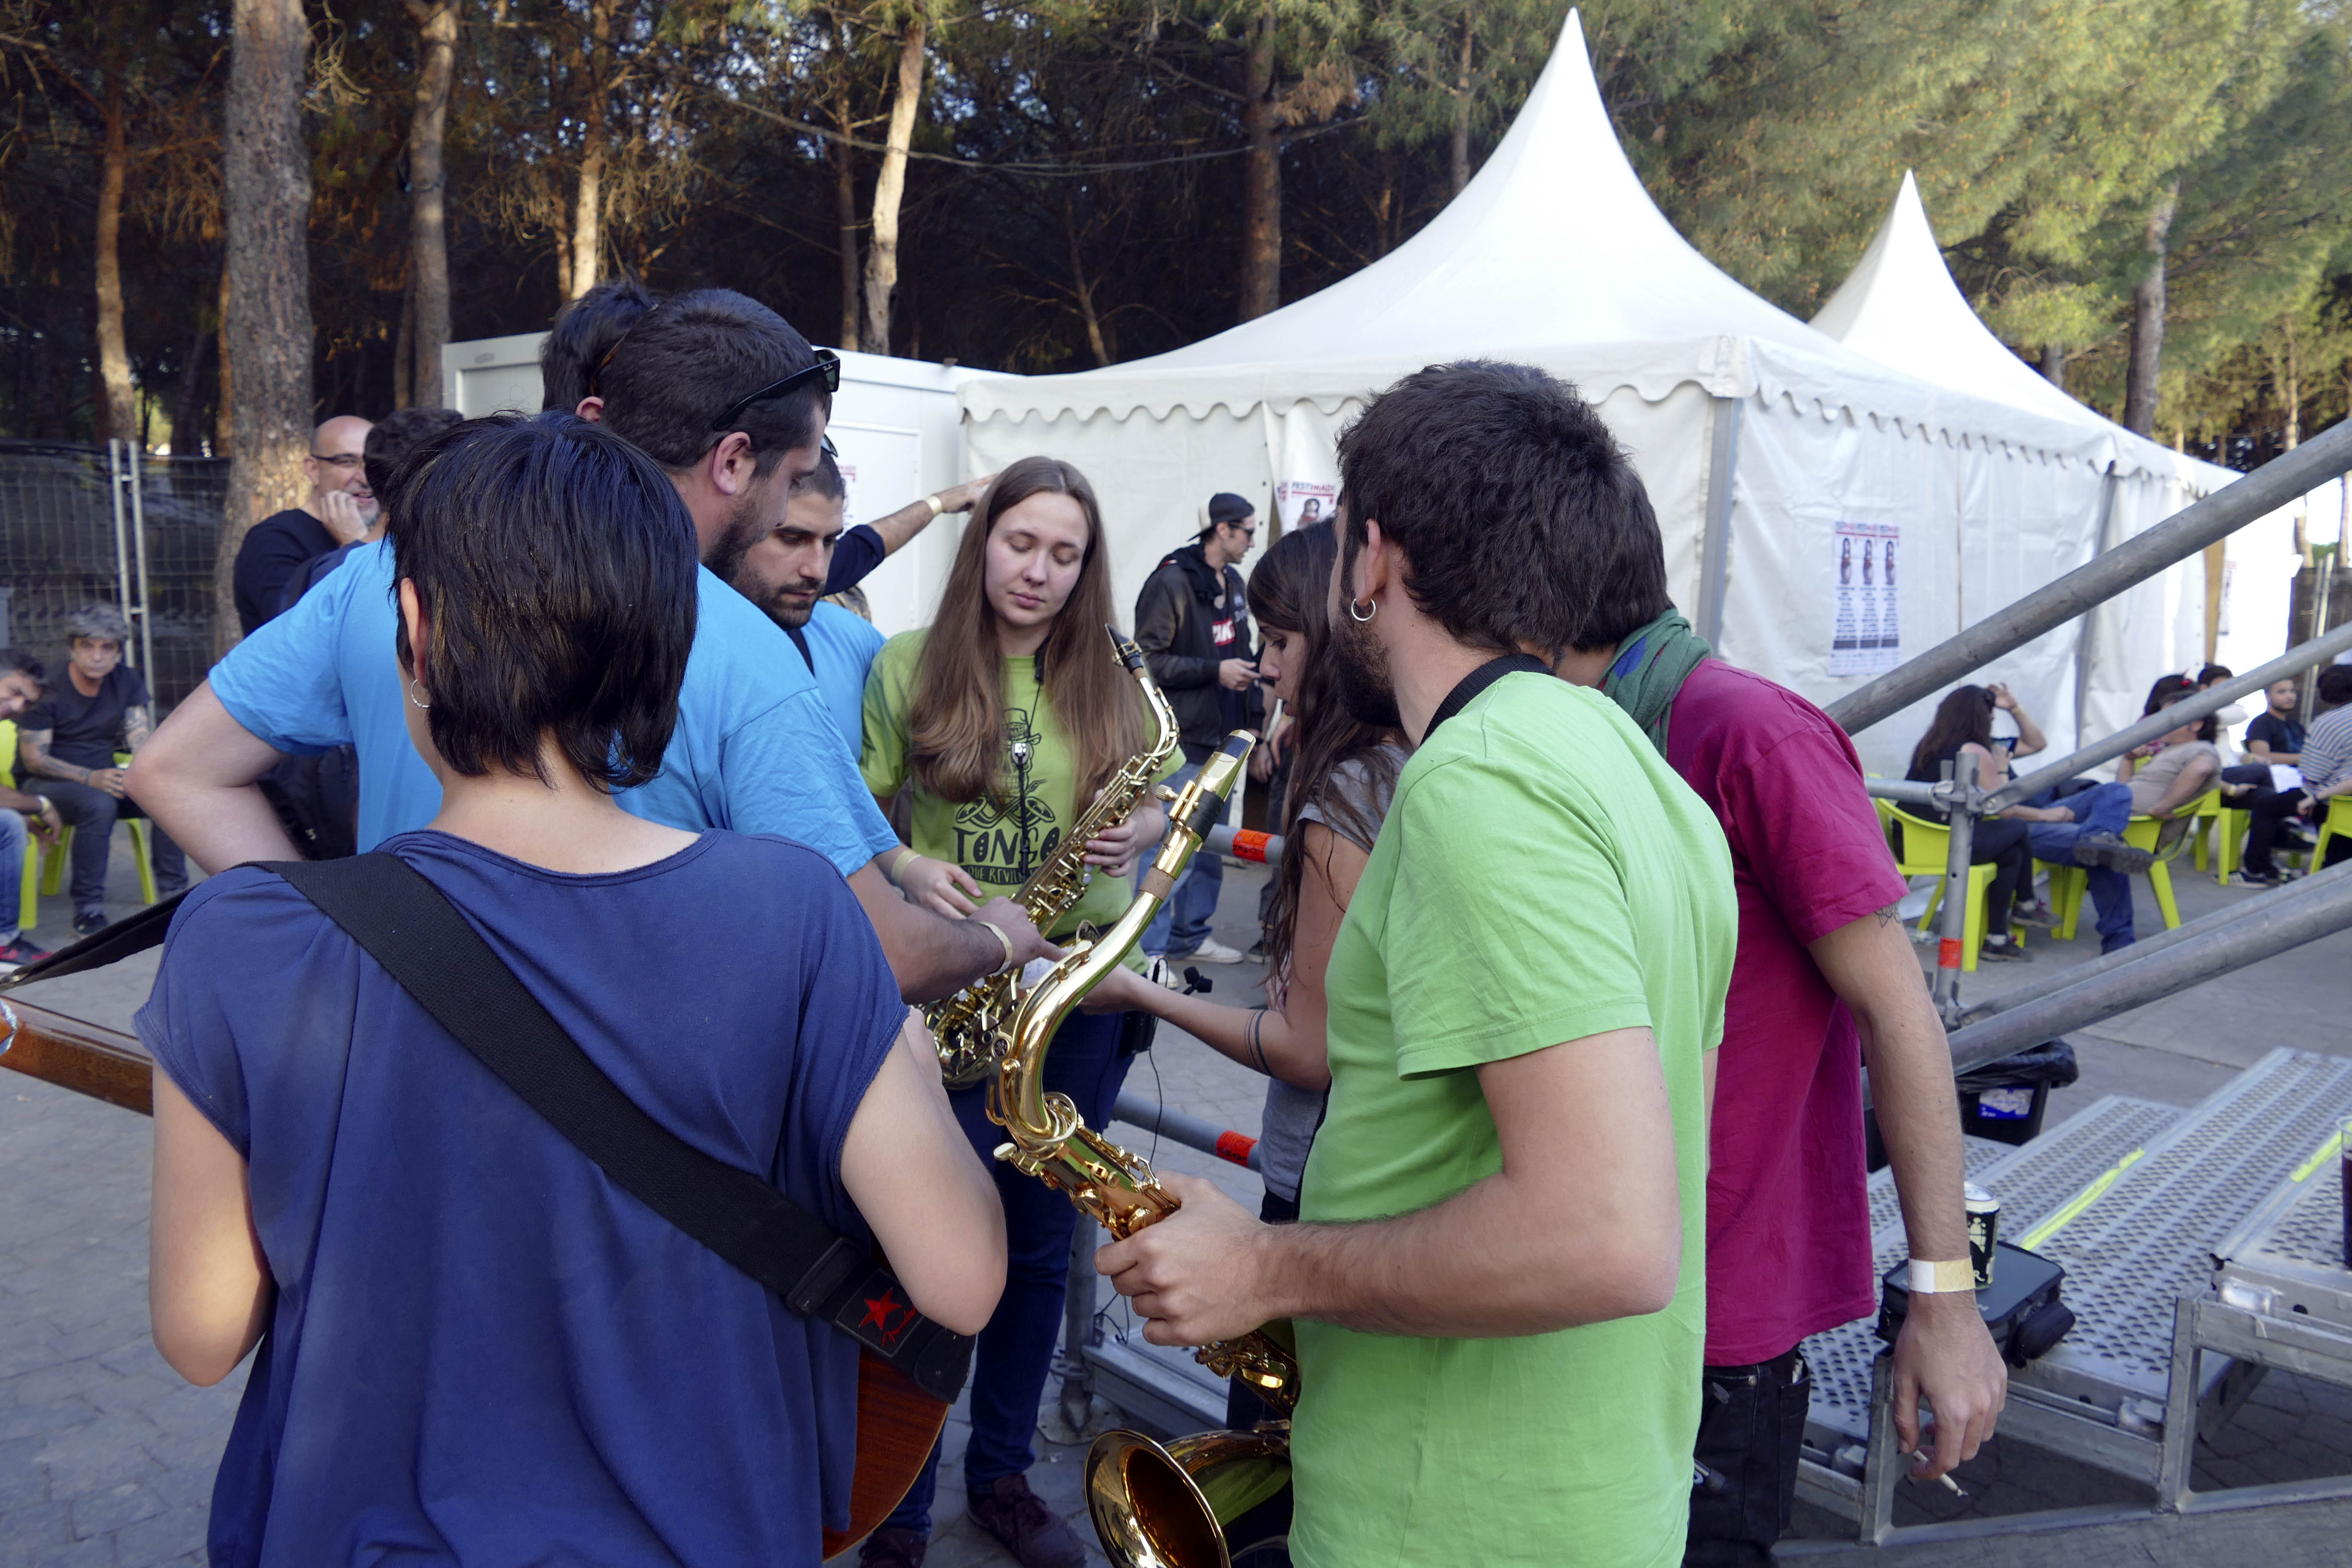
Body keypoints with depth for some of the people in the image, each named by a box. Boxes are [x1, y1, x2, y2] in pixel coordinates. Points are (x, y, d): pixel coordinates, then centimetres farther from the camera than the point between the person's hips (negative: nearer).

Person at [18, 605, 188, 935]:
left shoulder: (126, 682, 3)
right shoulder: (47, 689, -12)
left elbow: (141, 738, -3)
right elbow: (34, 760, -14)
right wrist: (91, 778, -31)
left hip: (103, 776, 5)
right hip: (49, 784, -5)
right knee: (99, 804, -37)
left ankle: (173, 895, -15)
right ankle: (88, 911, -29)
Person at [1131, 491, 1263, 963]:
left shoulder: (1234, 582, 14)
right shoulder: (1173, 581, -13)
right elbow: (1148, 659, -16)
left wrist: (1249, 719, 16)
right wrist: (1215, 671, -19)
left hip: (1222, 736, 9)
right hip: (1182, 739, -9)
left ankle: (1191, 935, 28)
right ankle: (1150, 950, 3)